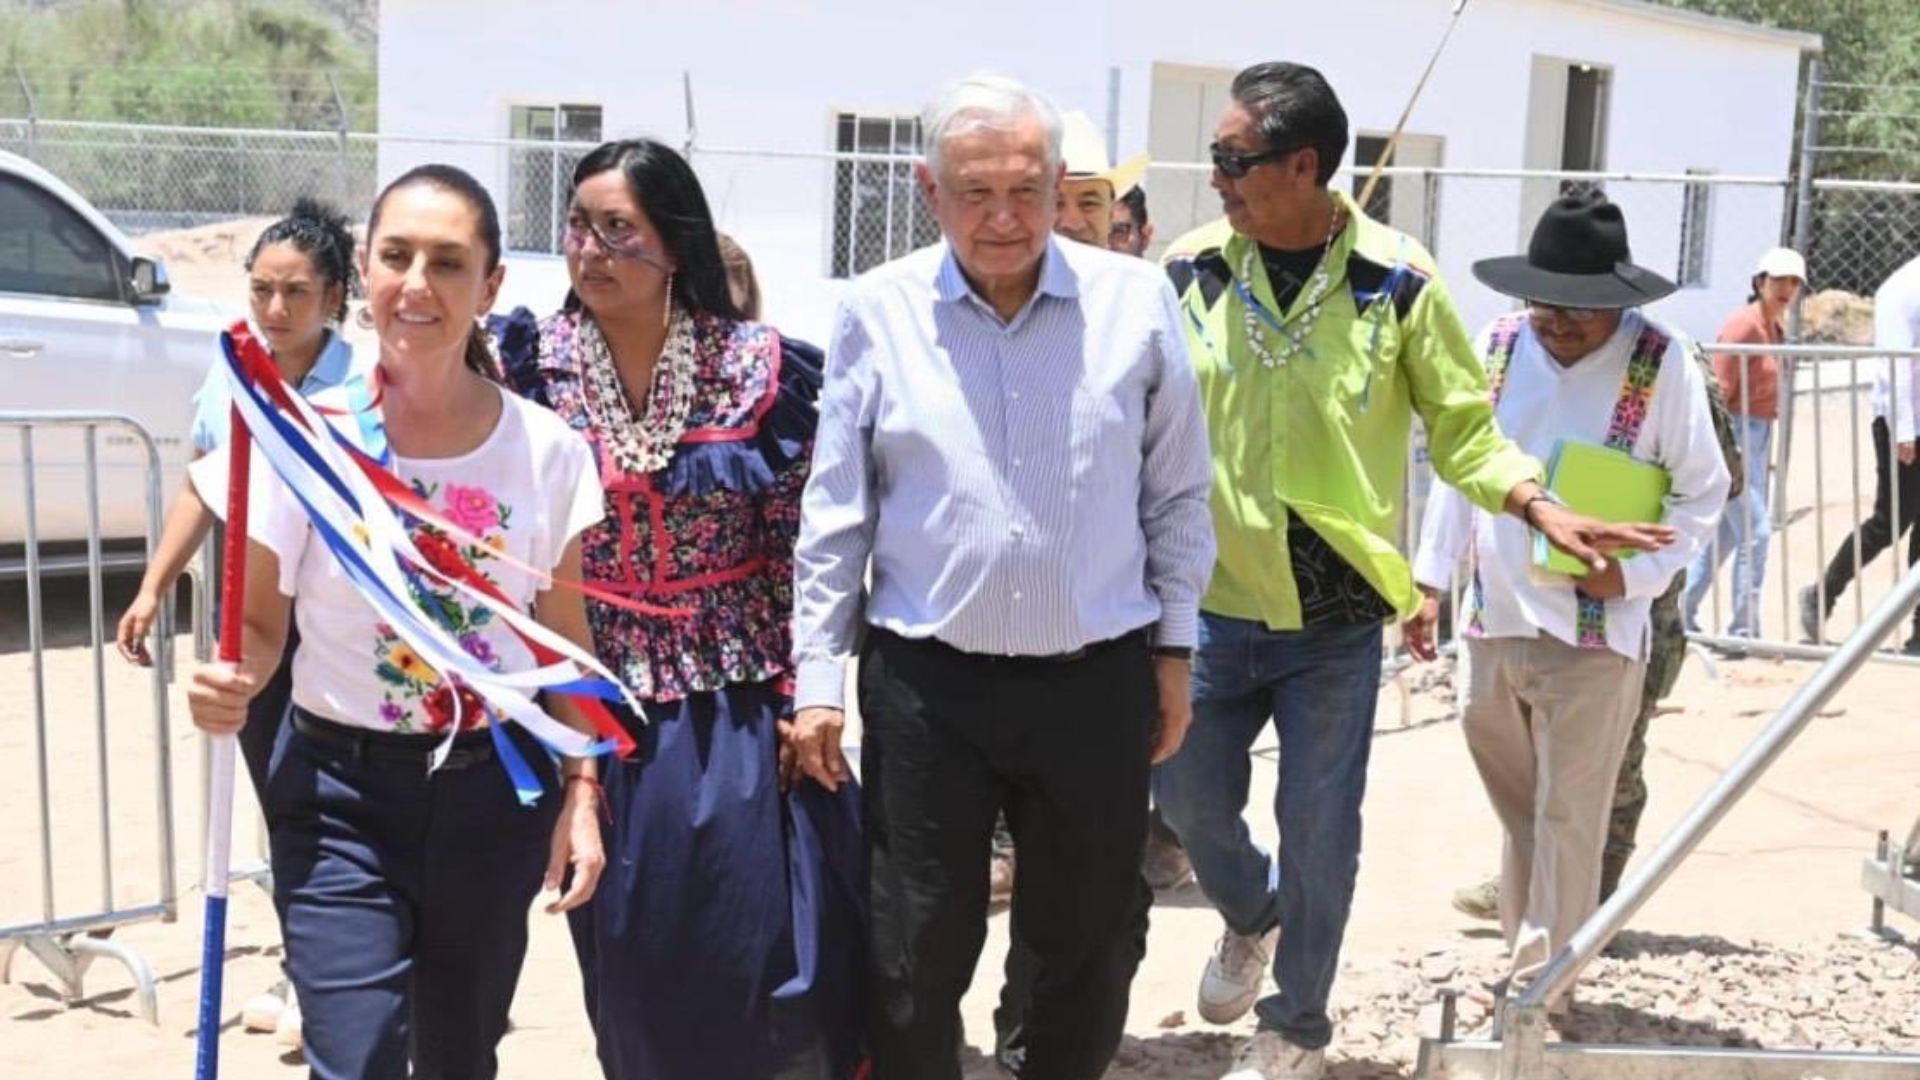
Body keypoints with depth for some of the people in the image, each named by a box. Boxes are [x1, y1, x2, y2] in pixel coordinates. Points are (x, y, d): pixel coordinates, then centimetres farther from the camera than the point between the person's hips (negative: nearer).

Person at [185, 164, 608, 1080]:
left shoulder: (546, 449, -5)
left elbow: (563, 640, 5)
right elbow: (260, 624, -2)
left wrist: (581, 793, 1)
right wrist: (228, 684, -23)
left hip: (497, 789, 2)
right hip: (341, 789, -2)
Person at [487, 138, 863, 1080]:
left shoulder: (763, 366, -5)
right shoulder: (529, 363, -2)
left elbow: (802, 546, -1)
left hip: (740, 708, -1)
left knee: (765, 947, 0)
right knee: (631, 963, 10)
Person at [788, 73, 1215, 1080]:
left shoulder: (1137, 301, -3)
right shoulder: (877, 313, -4)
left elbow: (1176, 496, 6)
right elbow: (835, 515, 2)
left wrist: (1174, 648, 6)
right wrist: (817, 677, 0)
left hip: (1099, 680, 1)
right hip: (925, 684, -1)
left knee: (1091, 939, 14)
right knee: (915, 952, 8)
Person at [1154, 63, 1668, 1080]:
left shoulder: (1396, 282, -9)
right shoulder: (1188, 269, -4)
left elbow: (1462, 428, -1)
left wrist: (1541, 510, -15)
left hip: (1335, 615, -2)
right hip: (1211, 602, 2)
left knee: (1318, 827, 7)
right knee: (1187, 792, 11)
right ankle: (1250, 918, 45)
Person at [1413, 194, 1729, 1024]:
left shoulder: (1662, 362, -9)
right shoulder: (1498, 345, 2)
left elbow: (1704, 491, -1)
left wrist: (1635, 572, -14)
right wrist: (1433, 577, 8)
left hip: (1596, 634, -4)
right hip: (1494, 621, 4)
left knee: (1568, 820, 0)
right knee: (1519, 811, 17)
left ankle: (1539, 995, 9)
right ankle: (1527, 957, 33)